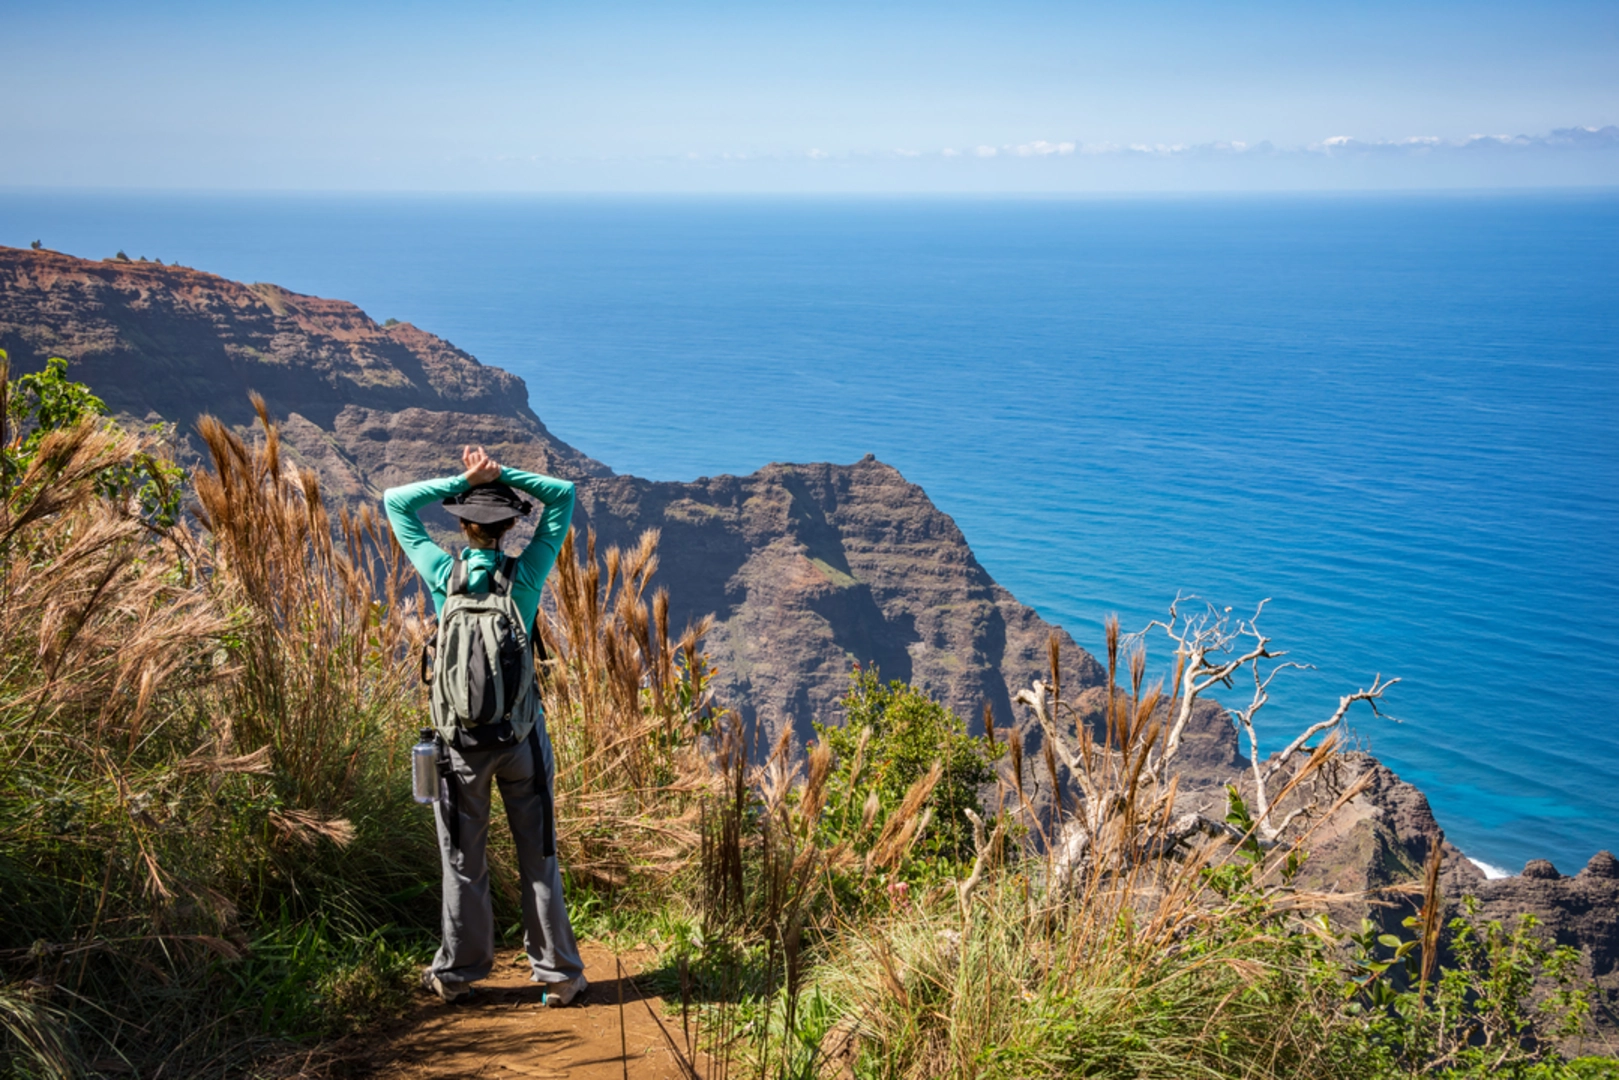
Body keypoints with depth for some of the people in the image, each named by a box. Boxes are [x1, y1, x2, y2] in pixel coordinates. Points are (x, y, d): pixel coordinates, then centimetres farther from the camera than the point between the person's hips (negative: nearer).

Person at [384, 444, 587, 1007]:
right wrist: (500, 473, -5)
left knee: (463, 864, 12)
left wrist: (464, 480, -5)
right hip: (522, 735, 0)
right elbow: (563, 495, 3)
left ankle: (456, 972, 24)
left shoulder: (445, 576, -10)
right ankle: (559, 973, 16)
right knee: (539, 859, 10)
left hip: (462, 741, 0)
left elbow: (396, 500, 2)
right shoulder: (527, 575, -9)